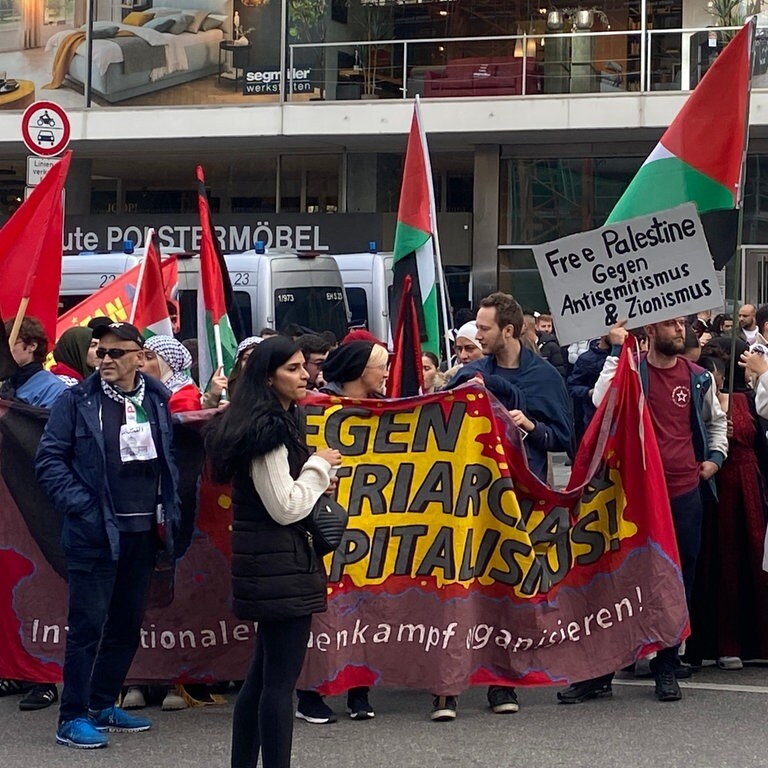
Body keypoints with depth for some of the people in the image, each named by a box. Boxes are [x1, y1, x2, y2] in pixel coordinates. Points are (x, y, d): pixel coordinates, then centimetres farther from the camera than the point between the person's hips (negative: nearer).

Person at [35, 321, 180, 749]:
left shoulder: (158, 401, 7)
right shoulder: (77, 401, -6)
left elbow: (169, 459, 15)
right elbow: (50, 459, -6)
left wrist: (169, 513, 6)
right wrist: (79, 505, -14)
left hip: (145, 532, 5)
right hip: (95, 533, -5)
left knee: (128, 625, 12)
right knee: (88, 625, -4)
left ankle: (103, 704, 25)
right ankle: (74, 717, 3)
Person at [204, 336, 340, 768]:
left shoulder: (280, 422, 14)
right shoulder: (270, 430, -16)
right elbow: (285, 508, -19)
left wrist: (316, 485, 8)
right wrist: (319, 467, -6)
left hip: (265, 564, 11)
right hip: (280, 564, -11)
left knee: (263, 674, 17)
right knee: (281, 679, -8)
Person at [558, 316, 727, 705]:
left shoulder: (698, 378, 10)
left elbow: (716, 419, 28)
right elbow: (602, 400, -21)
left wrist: (715, 456, 14)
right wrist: (617, 351, -19)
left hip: (685, 493, 3)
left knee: (678, 582, 7)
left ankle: (667, 668, 17)